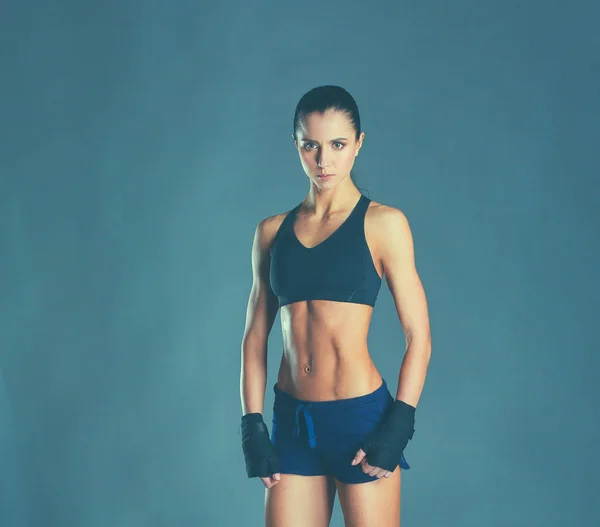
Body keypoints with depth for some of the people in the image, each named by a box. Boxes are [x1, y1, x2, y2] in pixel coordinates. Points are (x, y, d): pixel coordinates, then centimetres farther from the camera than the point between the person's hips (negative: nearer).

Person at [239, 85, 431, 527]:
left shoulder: (383, 224, -3)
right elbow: (255, 336, 10)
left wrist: (399, 425, -12)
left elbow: (418, 336, -5)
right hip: (292, 422, 4)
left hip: (361, 414, -3)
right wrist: (252, 426, 3)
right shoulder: (272, 232, 9)